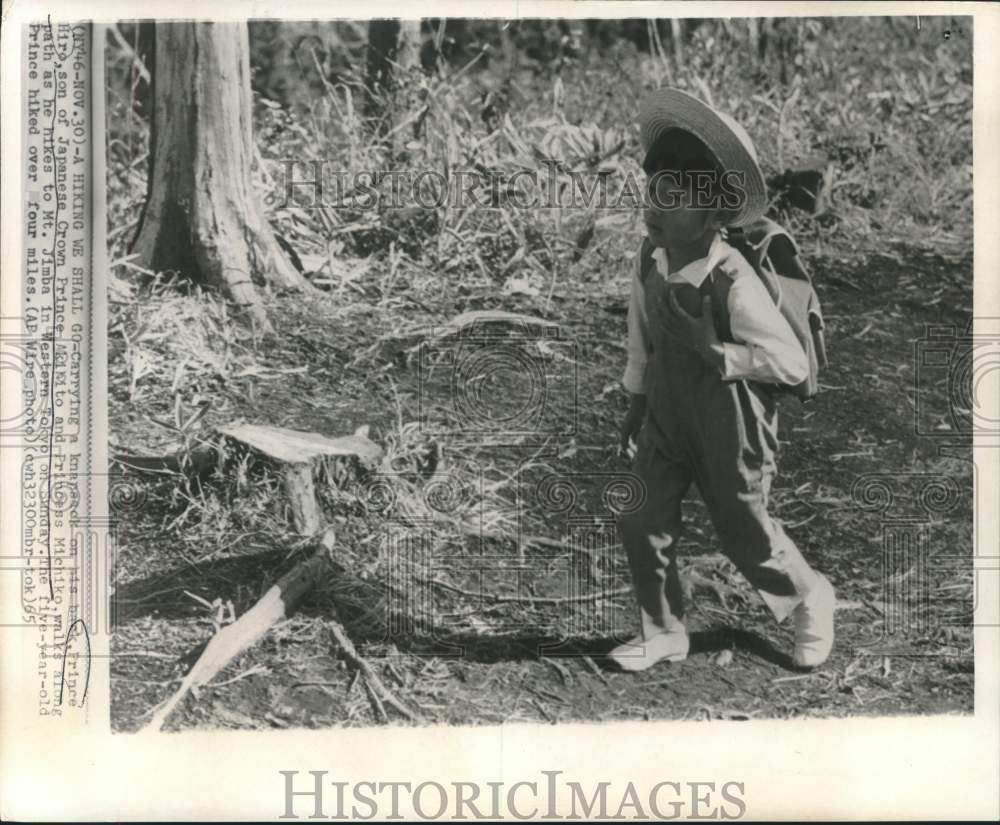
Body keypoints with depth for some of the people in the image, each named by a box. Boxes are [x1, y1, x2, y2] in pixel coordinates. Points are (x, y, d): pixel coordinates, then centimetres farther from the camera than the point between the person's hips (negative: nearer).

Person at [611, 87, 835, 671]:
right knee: (643, 524, 7)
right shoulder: (650, 258, -9)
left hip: (729, 426, -6)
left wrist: (713, 349, -29)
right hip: (668, 416, 6)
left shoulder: (734, 283, -28)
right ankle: (664, 634, 28)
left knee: (745, 535, 11)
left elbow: (793, 363, -23)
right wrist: (638, 397, 16)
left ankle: (811, 601, 41)